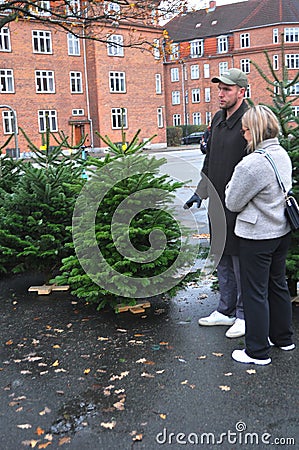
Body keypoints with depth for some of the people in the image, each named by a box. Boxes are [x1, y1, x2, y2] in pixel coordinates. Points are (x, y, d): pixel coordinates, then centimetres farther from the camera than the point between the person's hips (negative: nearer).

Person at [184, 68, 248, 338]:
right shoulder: (218, 119, 12)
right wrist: (200, 192, 21)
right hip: (217, 203, 9)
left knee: (241, 261, 4)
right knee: (222, 260, 17)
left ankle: (244, 315, 19)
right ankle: (226, 311, 31)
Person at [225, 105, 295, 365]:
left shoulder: (251, 164, -24)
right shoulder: (283, 154, 2)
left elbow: (233, 204, -15)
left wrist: (231, 185, 4)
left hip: (256, 237, -8)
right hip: (281, 232, 9)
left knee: (255, 293, 3)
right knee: (278, 286, 21)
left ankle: (258, 352, 15)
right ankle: (283, 338, 36)